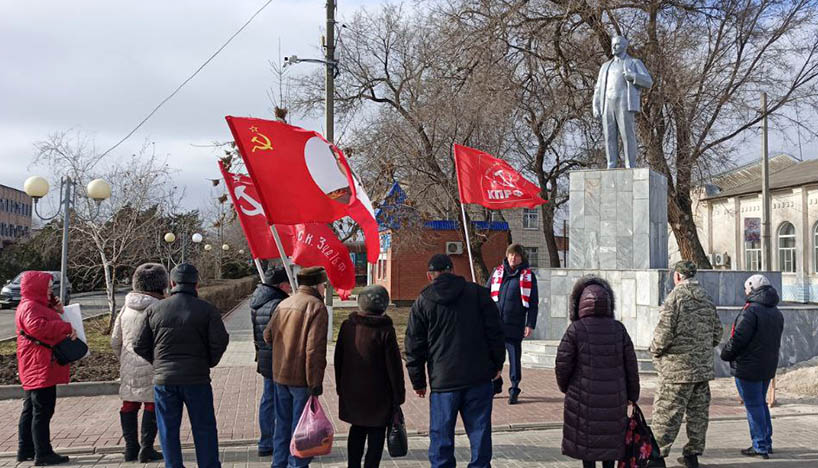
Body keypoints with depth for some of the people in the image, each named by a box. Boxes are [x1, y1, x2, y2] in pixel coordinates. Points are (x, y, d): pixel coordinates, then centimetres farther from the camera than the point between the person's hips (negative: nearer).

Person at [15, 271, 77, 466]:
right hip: (41, 369, -11)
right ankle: (43, 454, -3)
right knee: (43, 411, -6)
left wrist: (55, 310, 6)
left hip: (35, 370, 11)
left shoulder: (38, 305, 17)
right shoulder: (30, 307, -16)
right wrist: (67, 327, -29)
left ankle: (26, 450, 26)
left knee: (31, 410, 17)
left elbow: (47, 323, 24)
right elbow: (38, 326, -33)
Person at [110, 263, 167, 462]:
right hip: (152, 367, -6)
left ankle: (130, 447, 19)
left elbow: (115, 341, 13)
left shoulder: (126, 308, 8)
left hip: (129, 366, 6)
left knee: (129, 404, 13)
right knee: (152, 405, 2)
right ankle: (146, 449, 4)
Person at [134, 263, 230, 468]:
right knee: (204, 429, 8)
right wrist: (208, 363, 6)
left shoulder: (154, 309, 3)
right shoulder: (207, 309, -3)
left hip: (163, 379, 2)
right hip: (197, 379, -1)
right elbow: (220, 340, -10)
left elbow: (140, 346, 4)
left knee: (168, 431, 11)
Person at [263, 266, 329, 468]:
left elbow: (268, 335, 14)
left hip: (280, 374, 7)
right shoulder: (316, 307, -14)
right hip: (301, 378, -7)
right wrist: (316, 383, -18)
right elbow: (314, 349, -21)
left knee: (283, 423, 18)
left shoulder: (284, 304, 9)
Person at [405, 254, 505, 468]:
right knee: (479, 431, 10)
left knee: (441, 435, 7)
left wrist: (418, 382, 10)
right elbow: (495, 332, 3)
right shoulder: (478, 293, 3)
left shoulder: (422, 302, 2)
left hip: (443, 380, -1)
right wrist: (497, 364, 13)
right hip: (479, 378, 1)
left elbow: (414, 346, 3)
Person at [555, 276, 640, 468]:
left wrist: (565, 387, 10)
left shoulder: (575, 329, -13)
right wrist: (633, 395, 13)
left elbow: (563, 364, -10)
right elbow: (631, 364, 2)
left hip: (584, 397, -3)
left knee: (586, 439, 10)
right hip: (614, 398, 3)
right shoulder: (618, 329, -3)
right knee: (611, 438, 16)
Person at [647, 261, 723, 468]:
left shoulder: (675, 296, -12)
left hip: (677, 366, -7)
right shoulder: (706, 298, 9)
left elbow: (664, 331, -17)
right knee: (698, 412, 12)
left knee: (666, 412, -3)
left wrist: (655, 350, -1)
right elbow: (717, 332, 14)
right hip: (703, 366, 7)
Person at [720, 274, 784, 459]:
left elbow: (738, 339, -21)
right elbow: (775, 342, 15)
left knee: (753, 405, -2)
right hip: (768, 367, 9)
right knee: (761, 403, 19)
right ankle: (766, 443, 25)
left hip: (748, 367, -9)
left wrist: (725, 354, -6)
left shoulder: (751, 311, -19)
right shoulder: (776, 313, 11)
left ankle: (760, 447, 1)